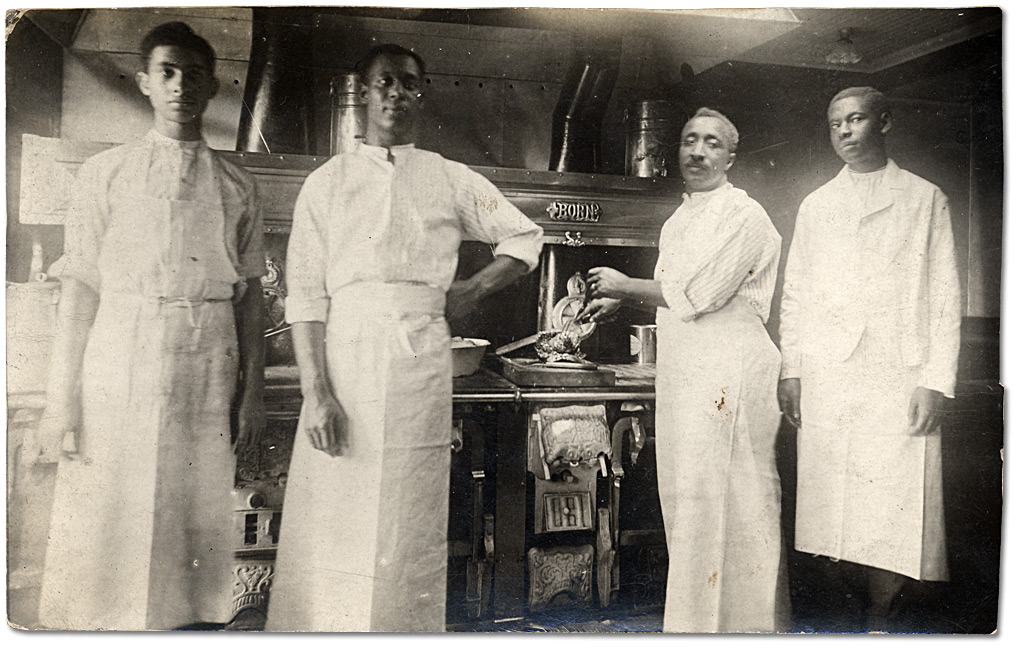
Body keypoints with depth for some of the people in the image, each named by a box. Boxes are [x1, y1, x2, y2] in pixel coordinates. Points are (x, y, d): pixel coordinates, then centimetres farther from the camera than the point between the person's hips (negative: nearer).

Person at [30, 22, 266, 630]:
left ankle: (191, 618, 22)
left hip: (207, 366, 1)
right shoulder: (105, 173, 6)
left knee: (198, 520, 6)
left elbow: (250, 294, 7)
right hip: (118, 359, -1)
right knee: (105, 519, 3)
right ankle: (102, 624, 21)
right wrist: (61, 402, -3)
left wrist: (253, 392, 3)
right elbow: (81, 286, 2)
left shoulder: (237, 185, 9)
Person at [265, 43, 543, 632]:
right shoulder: (326, 181, 10)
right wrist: (317, 392, -8)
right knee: (330, 523, 1)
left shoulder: (451, 180, 13)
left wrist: (474, 290, 6)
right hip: (344, 357, 0)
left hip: (422, 359, 0)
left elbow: (527, 237, 21)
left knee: (411, 525, 4)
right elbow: (306, 295, 2)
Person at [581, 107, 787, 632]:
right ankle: (693, 616, 26)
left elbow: (693, 294, -17)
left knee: (726, 496, -4)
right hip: (681, 372, 9)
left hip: (729, 372, -8)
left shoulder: (743, 216, -9)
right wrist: (620, 302, 16)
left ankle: (744, 620, 11)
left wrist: (624, 285, -7)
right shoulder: (682, 216, 18)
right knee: (686, 494, 13)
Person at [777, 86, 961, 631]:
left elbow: (945, 295, 4)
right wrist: (791, 369, 4)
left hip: (899, 378, -2)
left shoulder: (925, 199, 9)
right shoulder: (815, 205, 16)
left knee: (893, 517, -4)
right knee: (827, 510, 4)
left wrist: (936, 381, -6)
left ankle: (879, 617, 13)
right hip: (824, 382, 2)